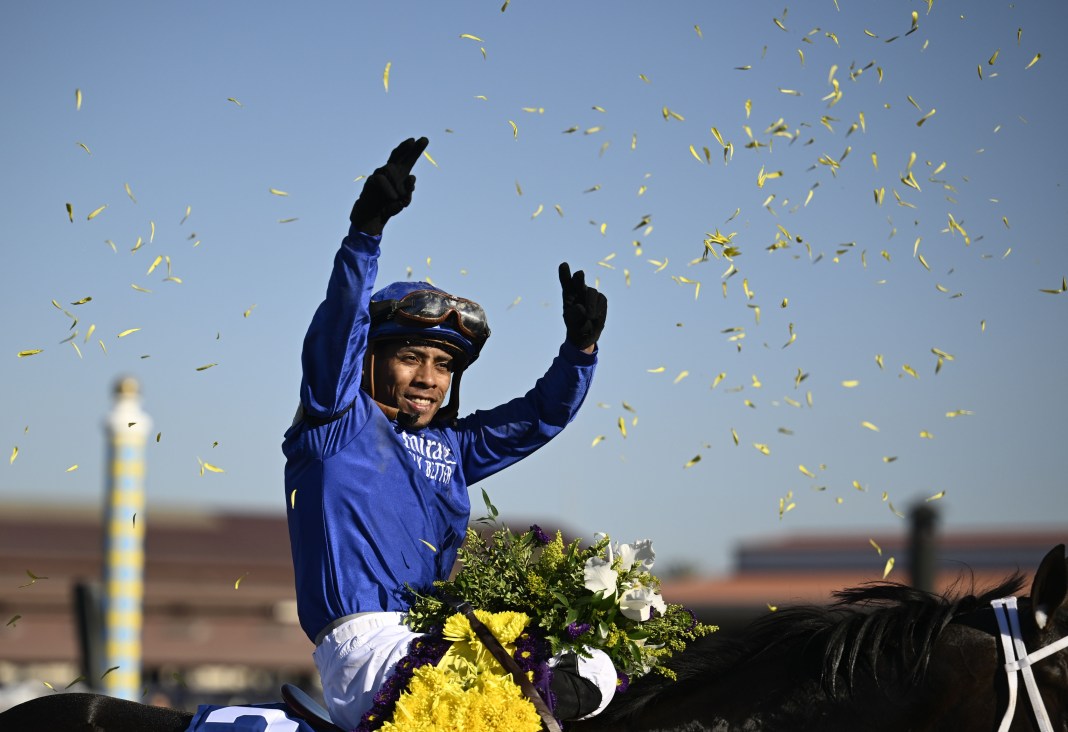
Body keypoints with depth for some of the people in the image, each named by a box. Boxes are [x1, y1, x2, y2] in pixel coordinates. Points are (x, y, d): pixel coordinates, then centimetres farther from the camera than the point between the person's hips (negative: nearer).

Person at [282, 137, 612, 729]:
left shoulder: (452, 446, 23)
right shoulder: (339, 422, 5)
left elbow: (540, 416, 24)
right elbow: (339, 324, -10)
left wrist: (580, 346, 5)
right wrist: (366, 229, -24)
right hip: (362, 642, -8)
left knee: (593, 675, -4)